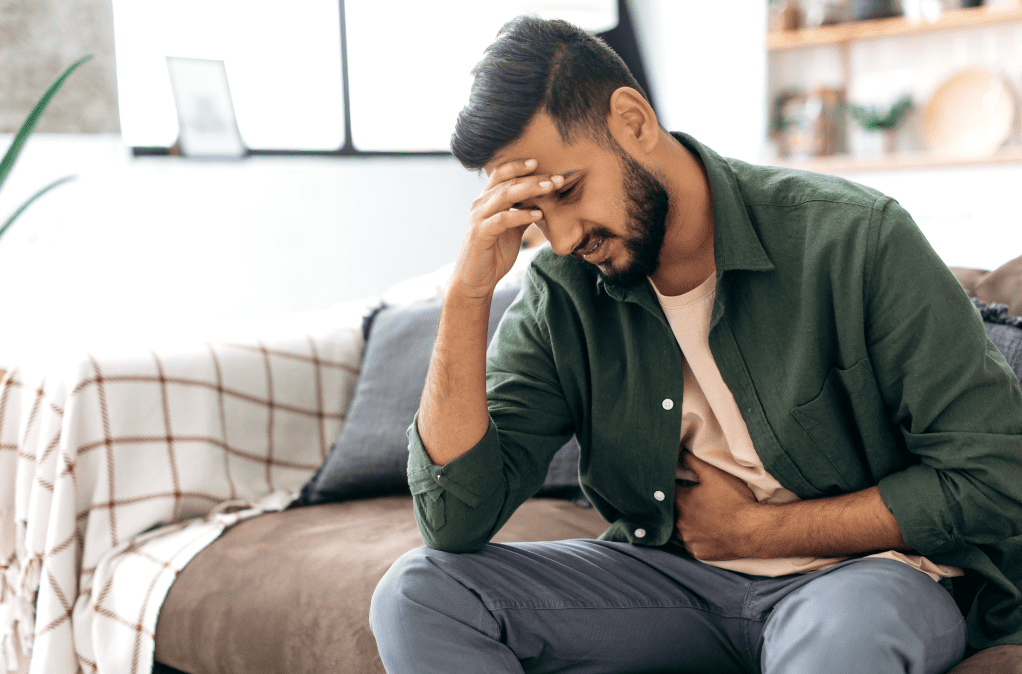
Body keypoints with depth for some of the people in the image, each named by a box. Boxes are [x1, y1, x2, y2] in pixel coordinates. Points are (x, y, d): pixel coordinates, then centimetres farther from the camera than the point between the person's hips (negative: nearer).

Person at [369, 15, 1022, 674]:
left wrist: (752, 528, -11)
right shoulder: (561, 293, -6)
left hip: (866, 571, -4)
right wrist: (468, 292, -20)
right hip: (671, 578, 5)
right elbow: (456, 519, -12)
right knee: (419, 592, -14)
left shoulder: (852, 237, -15)